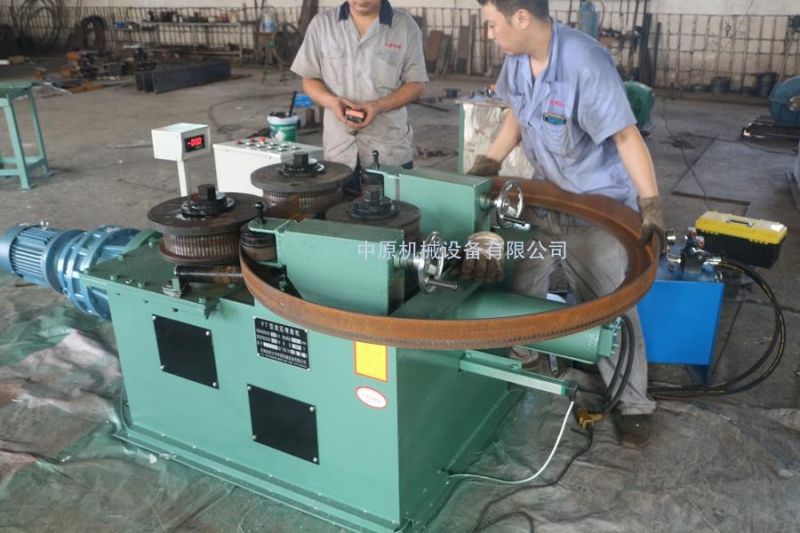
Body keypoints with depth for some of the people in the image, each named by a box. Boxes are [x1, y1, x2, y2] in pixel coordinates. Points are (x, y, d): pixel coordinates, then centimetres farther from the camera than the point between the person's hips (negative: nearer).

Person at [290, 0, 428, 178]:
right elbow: (310, 79, 8)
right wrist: (331, 101, -13)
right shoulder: (322, 24, 5)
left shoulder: (406, 26, 1)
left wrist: (379, 106, -16)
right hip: (338, 148, 1)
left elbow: (416, 83, 1)